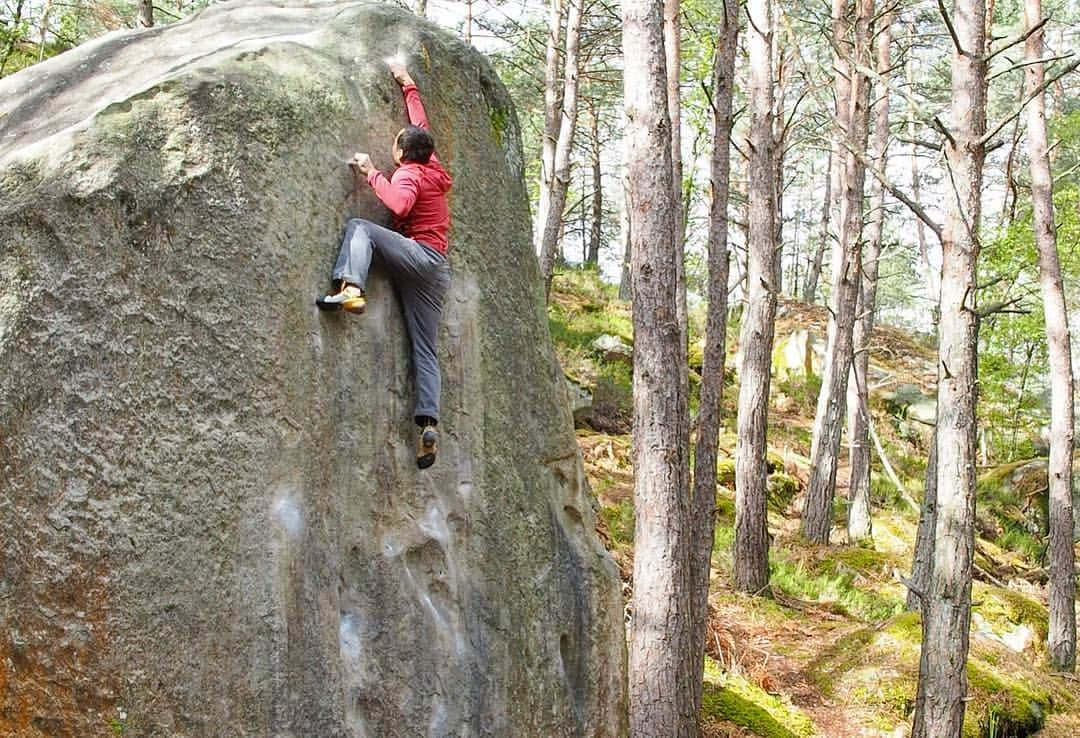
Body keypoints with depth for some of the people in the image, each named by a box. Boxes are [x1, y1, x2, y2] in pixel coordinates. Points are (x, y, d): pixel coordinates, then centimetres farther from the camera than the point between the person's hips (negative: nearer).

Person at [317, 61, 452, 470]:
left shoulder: (408, 174, -3)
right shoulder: (431, 169, 19)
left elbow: (401, 205, -26)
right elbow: (420, 123, 35)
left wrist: (372, 174, -15)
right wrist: (407, 84, 44)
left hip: (419, 254, -8)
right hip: (435, 270, 8)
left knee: (359, 226, -9)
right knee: (425, 350, 0)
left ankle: (351, 289, -32)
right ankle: (429, 424, -13)